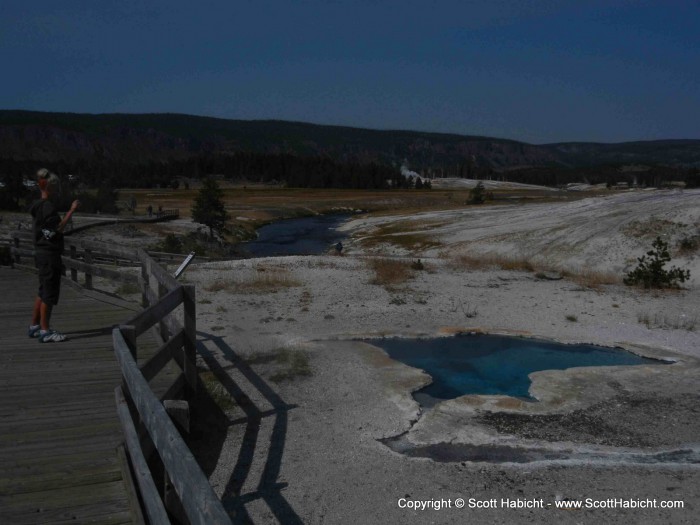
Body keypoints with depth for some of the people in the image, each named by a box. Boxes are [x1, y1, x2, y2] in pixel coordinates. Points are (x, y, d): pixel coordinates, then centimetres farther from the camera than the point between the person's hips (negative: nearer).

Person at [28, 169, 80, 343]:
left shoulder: (37, 206, 14)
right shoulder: (48, 206, -15)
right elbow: (57, 229, -22)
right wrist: (71, 211, -21)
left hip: (41, 252, 10)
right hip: (49, 254, -10)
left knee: (43, 291, 17)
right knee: (49, 292, -5)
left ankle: (34, 326, 25)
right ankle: (45, 331, 0)